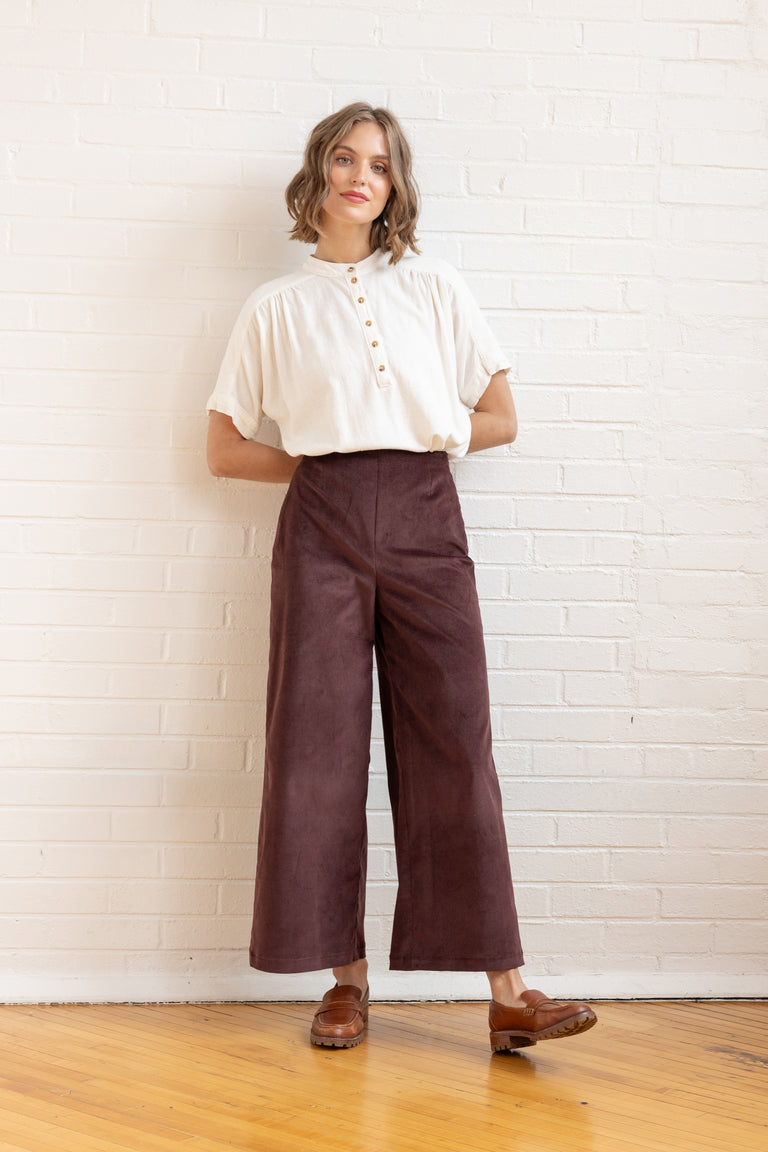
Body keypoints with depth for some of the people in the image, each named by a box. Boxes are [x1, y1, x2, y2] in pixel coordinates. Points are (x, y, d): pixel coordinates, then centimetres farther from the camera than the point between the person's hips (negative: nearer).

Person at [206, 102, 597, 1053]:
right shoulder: (276, 307, 11)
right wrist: (327, 465, 4)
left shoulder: (434, 287, 12)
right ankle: (346, 979, 9)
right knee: (320, 750, -2)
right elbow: (225, 449, 12)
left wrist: (415, 441, 2)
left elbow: (499, 419, 13)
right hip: (322, 532, 0)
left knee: (454, 746, -4)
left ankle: (507, 993, -4)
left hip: (424, 525, 0)